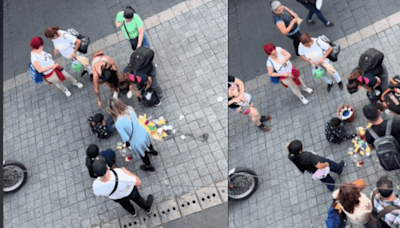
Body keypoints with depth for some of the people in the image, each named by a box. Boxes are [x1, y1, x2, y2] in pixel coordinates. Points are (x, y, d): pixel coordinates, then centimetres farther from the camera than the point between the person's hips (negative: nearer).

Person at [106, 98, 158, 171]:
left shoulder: (118, 124, -37)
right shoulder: (129, 108, -22)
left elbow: (126, 138, -24)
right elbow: (135, 120, -5)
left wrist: (127, 143, -2)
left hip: (137, 142, -4)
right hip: (143, 133, 4)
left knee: (142, 154, 31)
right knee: (147, 143, 41)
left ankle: (149, 166, 63)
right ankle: (152, 151, 77)